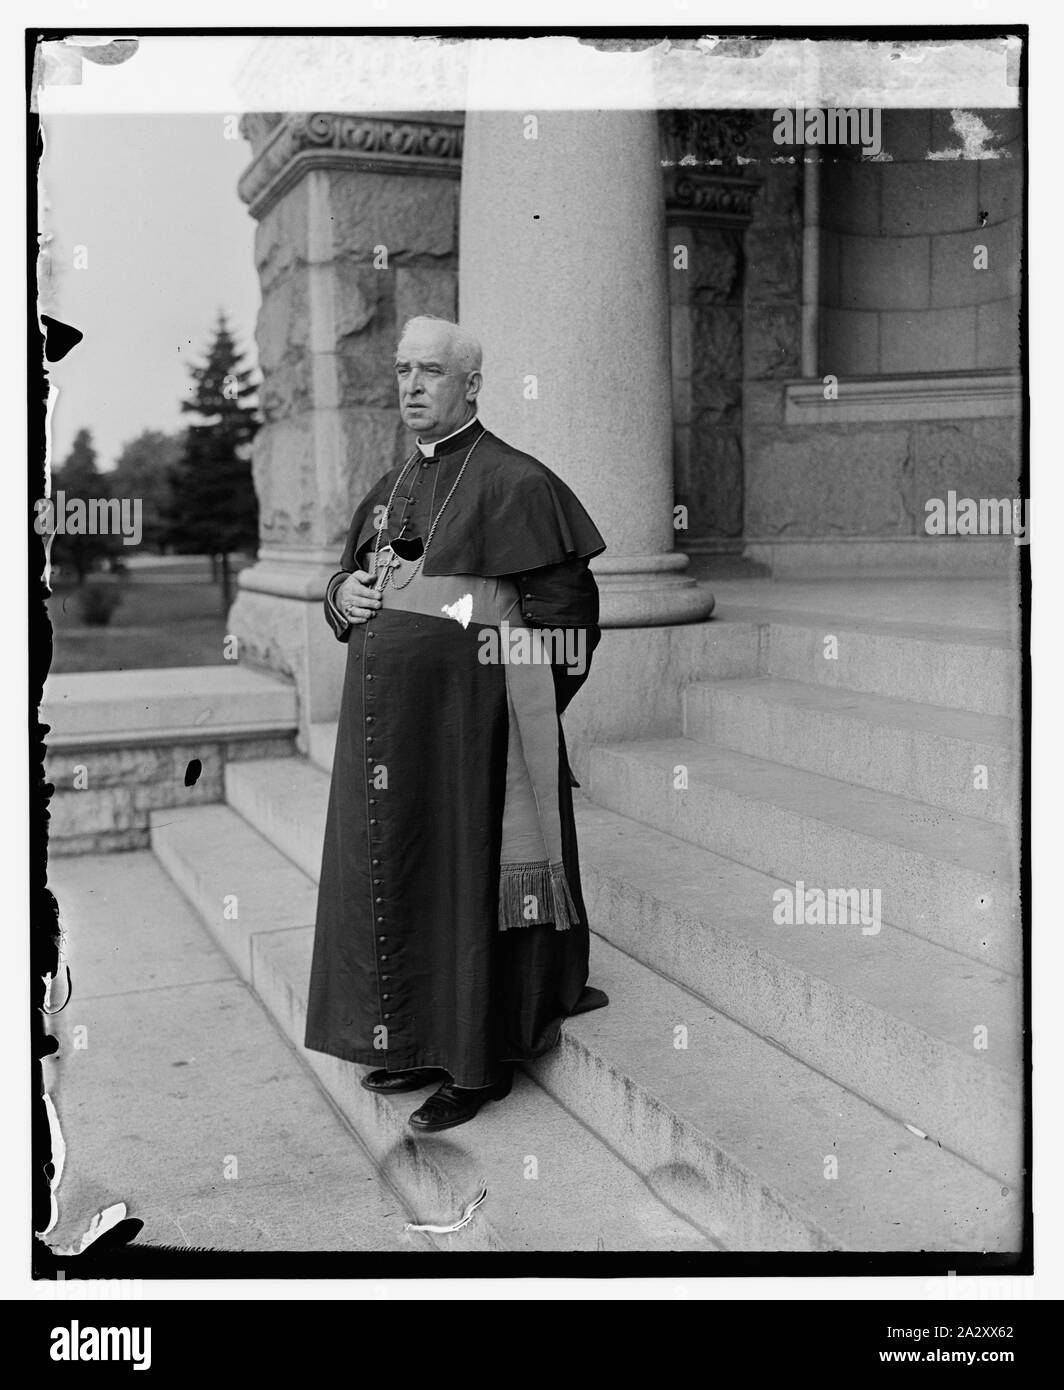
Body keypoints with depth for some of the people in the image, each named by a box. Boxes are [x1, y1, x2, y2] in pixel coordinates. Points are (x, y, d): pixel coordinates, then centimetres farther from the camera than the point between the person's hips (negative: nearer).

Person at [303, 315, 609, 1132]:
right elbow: (351, 579, 24)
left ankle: (482, 1063, 13)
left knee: (468, 873, -1)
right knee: (393, 872, 12)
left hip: (466, 708, -8)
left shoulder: (512, 482, -9)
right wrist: (346, 593, 1)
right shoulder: (392, 489, 15)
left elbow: (566, 605, -10)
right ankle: (419, 1042, 27)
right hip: (385, 710, 8)